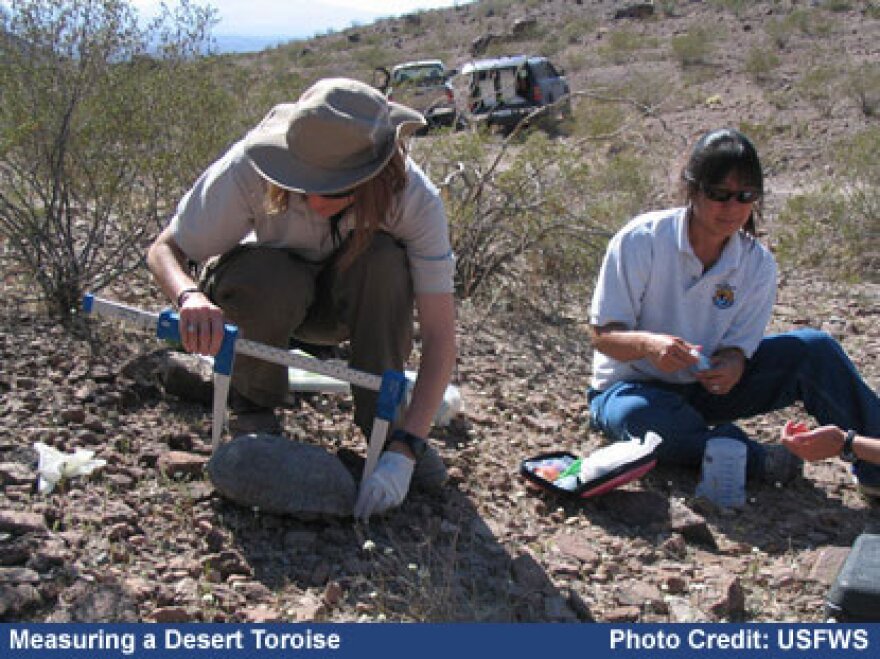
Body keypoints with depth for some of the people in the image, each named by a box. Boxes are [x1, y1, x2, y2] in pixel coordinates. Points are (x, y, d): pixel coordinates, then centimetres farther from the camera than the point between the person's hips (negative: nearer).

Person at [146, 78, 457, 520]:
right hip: (265, 284, 0)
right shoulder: (250, 166, -33)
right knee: (272, 282, -37)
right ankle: (252, 408, -6)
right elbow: (163, 250, -24)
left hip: (346, 301, 1)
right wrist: (190, 296, -49)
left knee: (386, 259, -33)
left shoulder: (413, 197, -31)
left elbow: (440, 335, -32)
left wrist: (405, 450, -41)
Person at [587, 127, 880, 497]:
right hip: (635, 386, -3)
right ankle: (753, 459, -28)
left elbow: (738, 346, -6)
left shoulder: (758, 263, -8)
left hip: (706, 385, 4)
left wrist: (730, 367, -32)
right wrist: (647, 343, -41)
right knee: (636, 416, -41)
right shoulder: (641, 240, -19)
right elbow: (601, 335, -18)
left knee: (814, 349, -16)